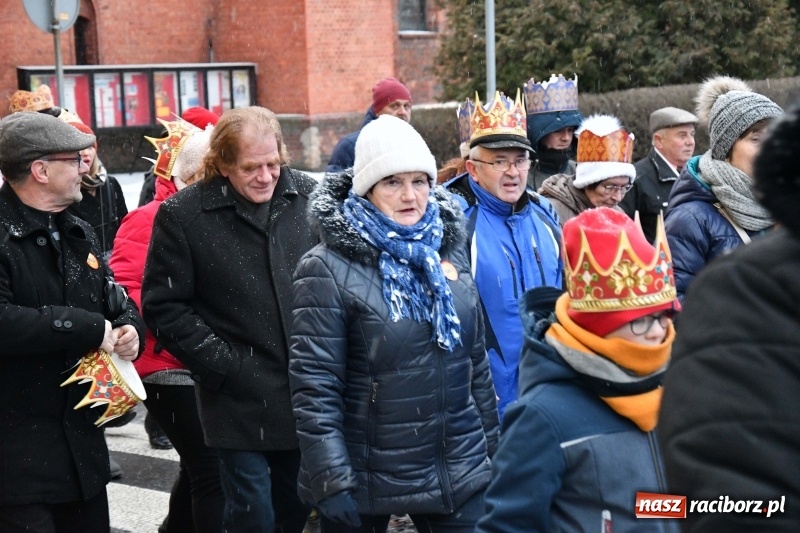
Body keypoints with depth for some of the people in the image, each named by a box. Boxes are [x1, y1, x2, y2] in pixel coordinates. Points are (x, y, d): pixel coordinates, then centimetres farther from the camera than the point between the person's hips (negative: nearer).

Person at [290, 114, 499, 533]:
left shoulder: (448, 251, 7)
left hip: (458, 474, 5)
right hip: (366, 481, -4)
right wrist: (331, 481, -17)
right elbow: (314, 385, -14)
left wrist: (491, 446, 15)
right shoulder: (328, 270, -11)